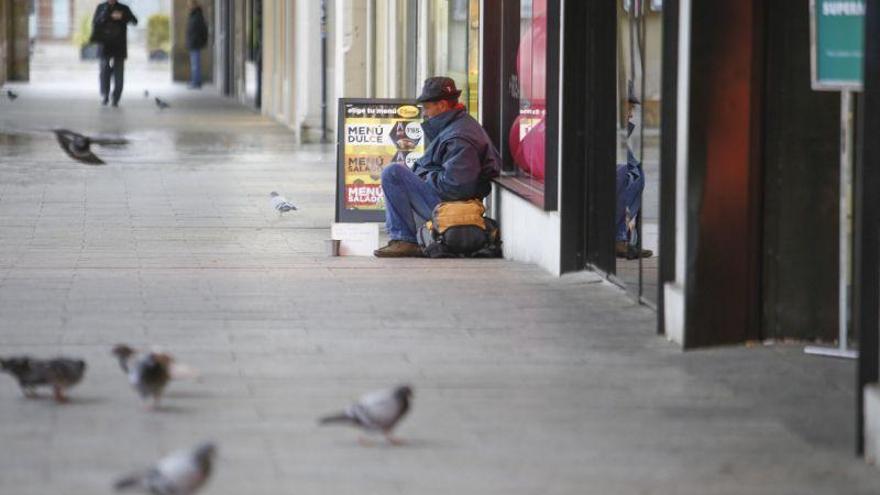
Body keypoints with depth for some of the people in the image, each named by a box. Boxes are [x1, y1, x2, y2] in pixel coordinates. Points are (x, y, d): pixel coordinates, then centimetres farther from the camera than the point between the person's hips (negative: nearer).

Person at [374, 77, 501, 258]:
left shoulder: (459, 138, -22)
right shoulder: (465, 123, 12)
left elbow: (453, 184, -29)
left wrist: (426, 177, -11)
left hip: (445, 204, -11)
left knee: (392, 173, -19)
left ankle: (404, 241, -16)